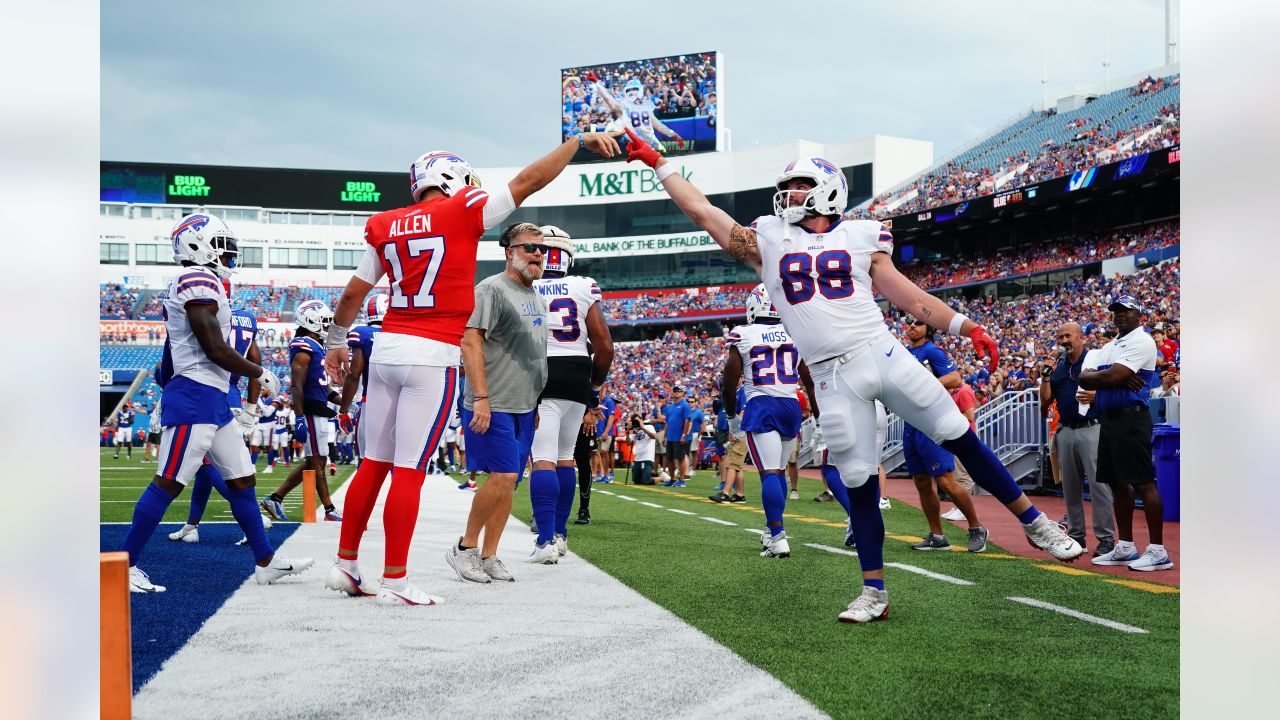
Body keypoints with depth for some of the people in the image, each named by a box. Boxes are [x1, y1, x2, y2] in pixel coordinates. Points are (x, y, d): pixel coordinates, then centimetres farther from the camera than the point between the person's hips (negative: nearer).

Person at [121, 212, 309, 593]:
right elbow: (216, 350, -17)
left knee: (241, 480, 12)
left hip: (214, 401, 11)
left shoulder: (189, 286, 18)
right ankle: (125, 565, 0)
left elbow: (167, 359, 22)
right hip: (196, 395, -11)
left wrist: (168, 397, 28)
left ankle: (266, 561, 19)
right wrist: (261, 374, -5)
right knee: (168, 483, -7)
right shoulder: (200, 282, -13)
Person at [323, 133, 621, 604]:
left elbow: (353, 292, 15)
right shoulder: (462, 213, -5)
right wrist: (580, 141, 7)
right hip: (432, 356, -6)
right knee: (409, 471, -3)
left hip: (386, 349, 6)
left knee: (374, 463, 13)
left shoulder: (386, 226, 10)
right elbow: (528, 181, -2)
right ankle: (394, 581, 3)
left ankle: (345, 565, 21)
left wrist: (336, 343, 28)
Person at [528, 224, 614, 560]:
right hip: (577, 380, 3)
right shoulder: (584, 289, 3)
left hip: (538, 378, -3)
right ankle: (560, 533, 24)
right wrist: (596, 386, 16)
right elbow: (604, 346, 1)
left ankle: (547, 539, -15)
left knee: (543, 459, -5)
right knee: (565, 457, 16)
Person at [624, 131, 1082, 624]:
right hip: (833, 378, 0)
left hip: (883, 355, 0)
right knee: (859, 483, 2)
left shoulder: (859, 237, 7)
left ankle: (1035, 523, 16)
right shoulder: (768, 239, 9)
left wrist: (966, 327, -3)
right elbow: (702, 211, 11)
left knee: (961, 439, -1)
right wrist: (658, 164, 11)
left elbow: (907, 295, 6)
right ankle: (874, 592, 14)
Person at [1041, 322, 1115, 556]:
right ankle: (1075, 535, 18)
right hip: (1066, 431, 6)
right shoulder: (1057, 367, 15)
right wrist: (1045, 375, 2)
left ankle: (1106, 538, -6)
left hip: (1092, 429, -6)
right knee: (1070, 487, 10)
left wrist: (1096, 396, -18)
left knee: (1099, 484, -9)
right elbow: (1045, 402, 12)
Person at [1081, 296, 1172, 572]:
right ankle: (1125, 547, 19)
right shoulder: (1107, 347, 20)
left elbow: (1112, 377, -18)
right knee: (1117, 483, 12)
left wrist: (1096, 376, 2)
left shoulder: (1141, 341, -7)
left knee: (1143, 483, -9)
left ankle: (1158, 551, -6)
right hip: (1108, 419, 9)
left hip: (1131, 417, -9)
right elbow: (1084, 378, 7)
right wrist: (1118, 378, -8)